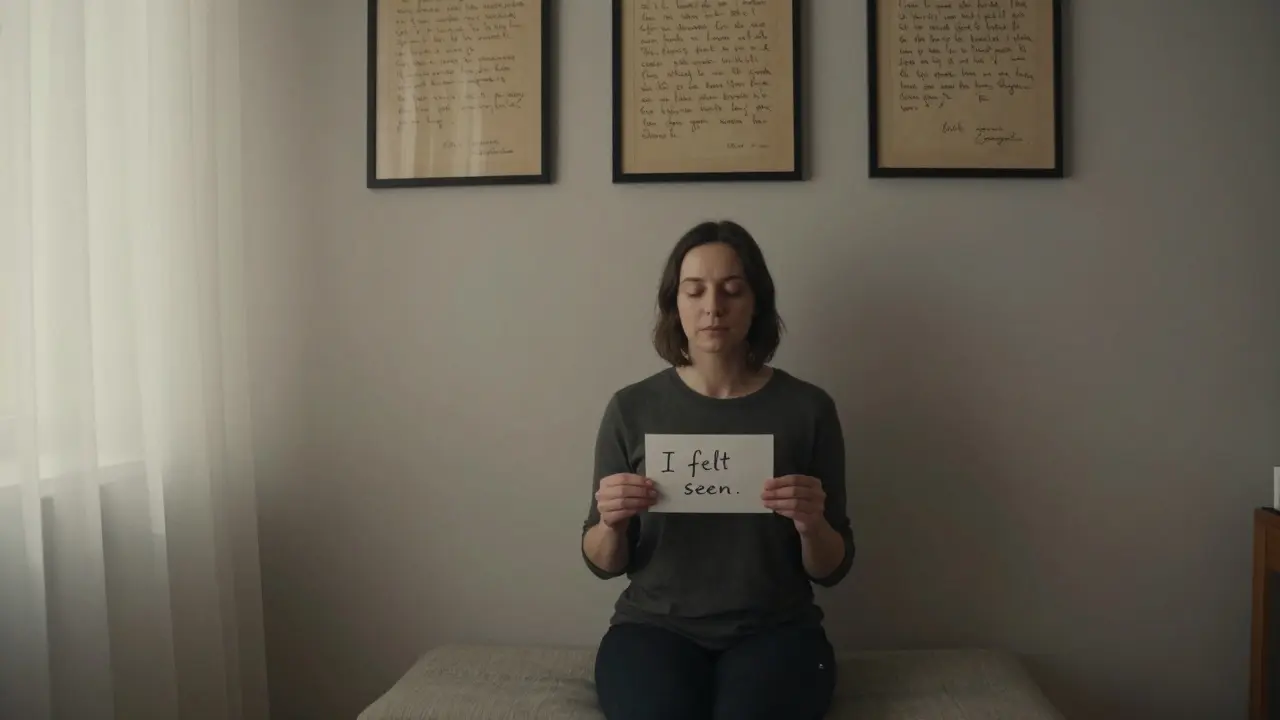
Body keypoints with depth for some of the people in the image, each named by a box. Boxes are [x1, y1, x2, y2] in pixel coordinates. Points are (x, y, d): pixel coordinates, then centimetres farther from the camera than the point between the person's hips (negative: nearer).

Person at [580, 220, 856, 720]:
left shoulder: (808, 407, -1)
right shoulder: (631, 408, 0)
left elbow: (831, 570, 4)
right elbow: (604, 564, 6)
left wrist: (810, 525, -18)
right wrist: (610, 523, -16)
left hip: (775, 630, 0)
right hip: (655, 627, 0)